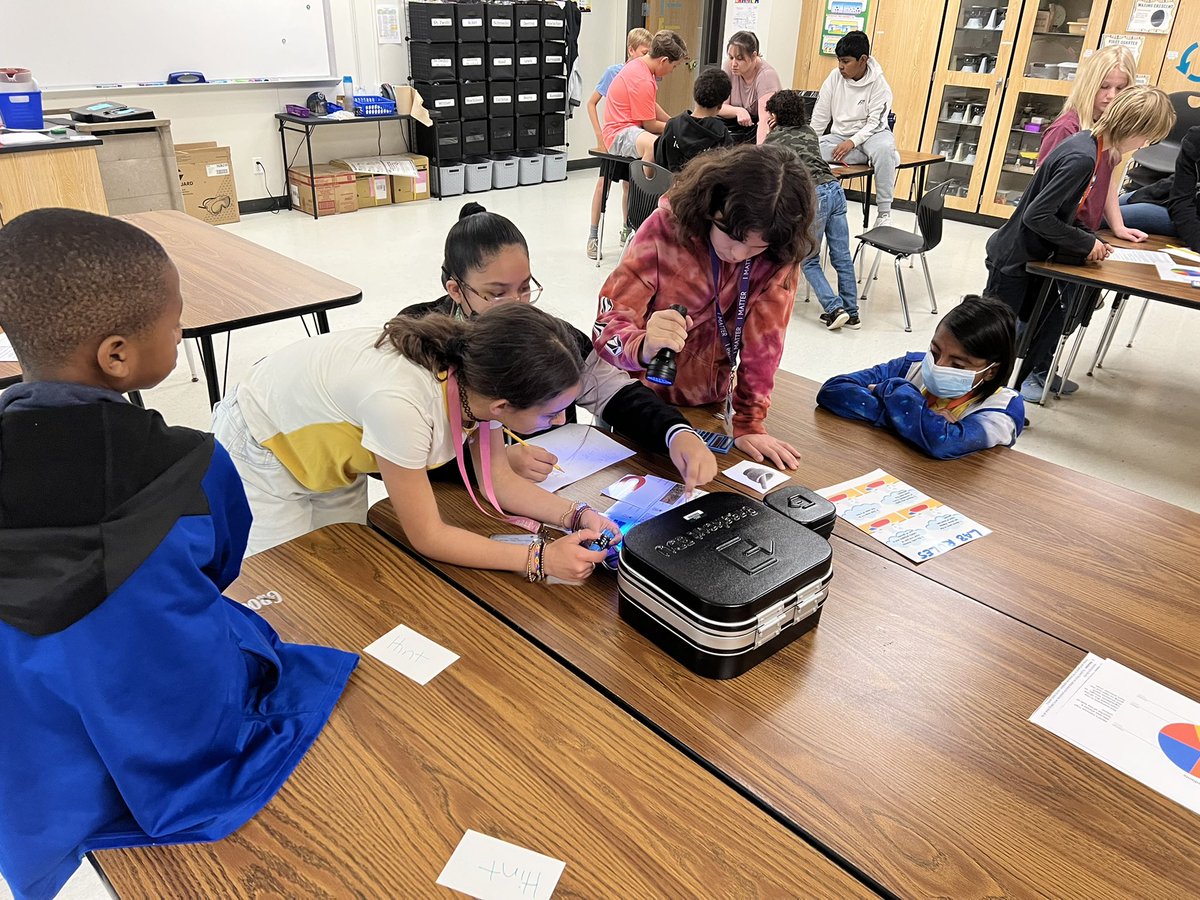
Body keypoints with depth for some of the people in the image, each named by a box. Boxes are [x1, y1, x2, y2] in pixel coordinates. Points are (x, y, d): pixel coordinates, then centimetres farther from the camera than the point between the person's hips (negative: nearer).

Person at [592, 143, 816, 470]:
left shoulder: (781, 256, -17)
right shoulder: (665, 227, -23)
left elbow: (763, 341, -13)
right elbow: (608, 325, -26)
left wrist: (748, 425, -16)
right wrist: (645, 348, -47)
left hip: (712, 404, 2)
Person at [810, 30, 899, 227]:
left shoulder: (878, 83, -10)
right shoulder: (835, 77, -2)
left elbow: (875, 122, -15)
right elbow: (820, 115, 2)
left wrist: (852, 142, -29)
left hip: (869, 134, -3)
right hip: (840, 135, 3)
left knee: (884, 149, -39)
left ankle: (884, 213, -30)